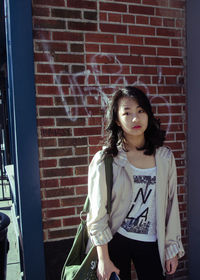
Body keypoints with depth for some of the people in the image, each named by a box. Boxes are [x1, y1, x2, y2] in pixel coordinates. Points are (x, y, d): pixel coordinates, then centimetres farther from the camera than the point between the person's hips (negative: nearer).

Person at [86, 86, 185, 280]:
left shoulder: (165, 157, -3)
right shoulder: (104, 160, -13)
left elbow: (171, 205, 4)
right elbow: (97, 215, -10)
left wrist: (172, 249, 6)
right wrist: (103, 260, -9)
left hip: (151, 242, 3)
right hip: (114, 241, -2)